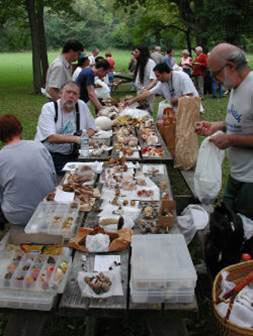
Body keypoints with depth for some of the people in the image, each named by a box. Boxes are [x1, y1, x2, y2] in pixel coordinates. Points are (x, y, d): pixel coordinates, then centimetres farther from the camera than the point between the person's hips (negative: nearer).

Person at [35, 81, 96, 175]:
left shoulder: (82, 106, 6)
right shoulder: (48, 108, -6)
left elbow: (91, 128, 14)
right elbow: (51, 137, -18)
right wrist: (75, 139, -26)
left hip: (71, 155, 5)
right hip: (48, 155, -4)